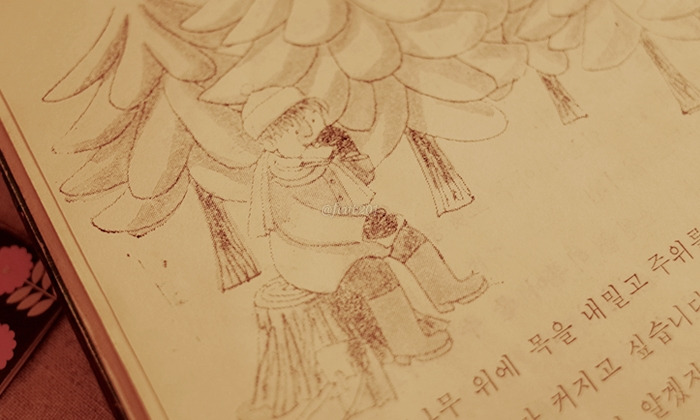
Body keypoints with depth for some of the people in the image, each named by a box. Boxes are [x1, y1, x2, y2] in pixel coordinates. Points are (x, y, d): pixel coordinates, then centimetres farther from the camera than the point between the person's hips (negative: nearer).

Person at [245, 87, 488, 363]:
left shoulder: (321, 159, -5)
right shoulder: (279, 190, -26)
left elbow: (365, 175, 3)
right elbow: (309, 229, -35)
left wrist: (346, 153, -17)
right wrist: (363, 227, -36)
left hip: (349, 233, 8)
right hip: (314, 255, -8)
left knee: (405, 235, -2)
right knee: (373, 272, -29)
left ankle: (446, 290, 11)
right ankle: (407, 343, -21)